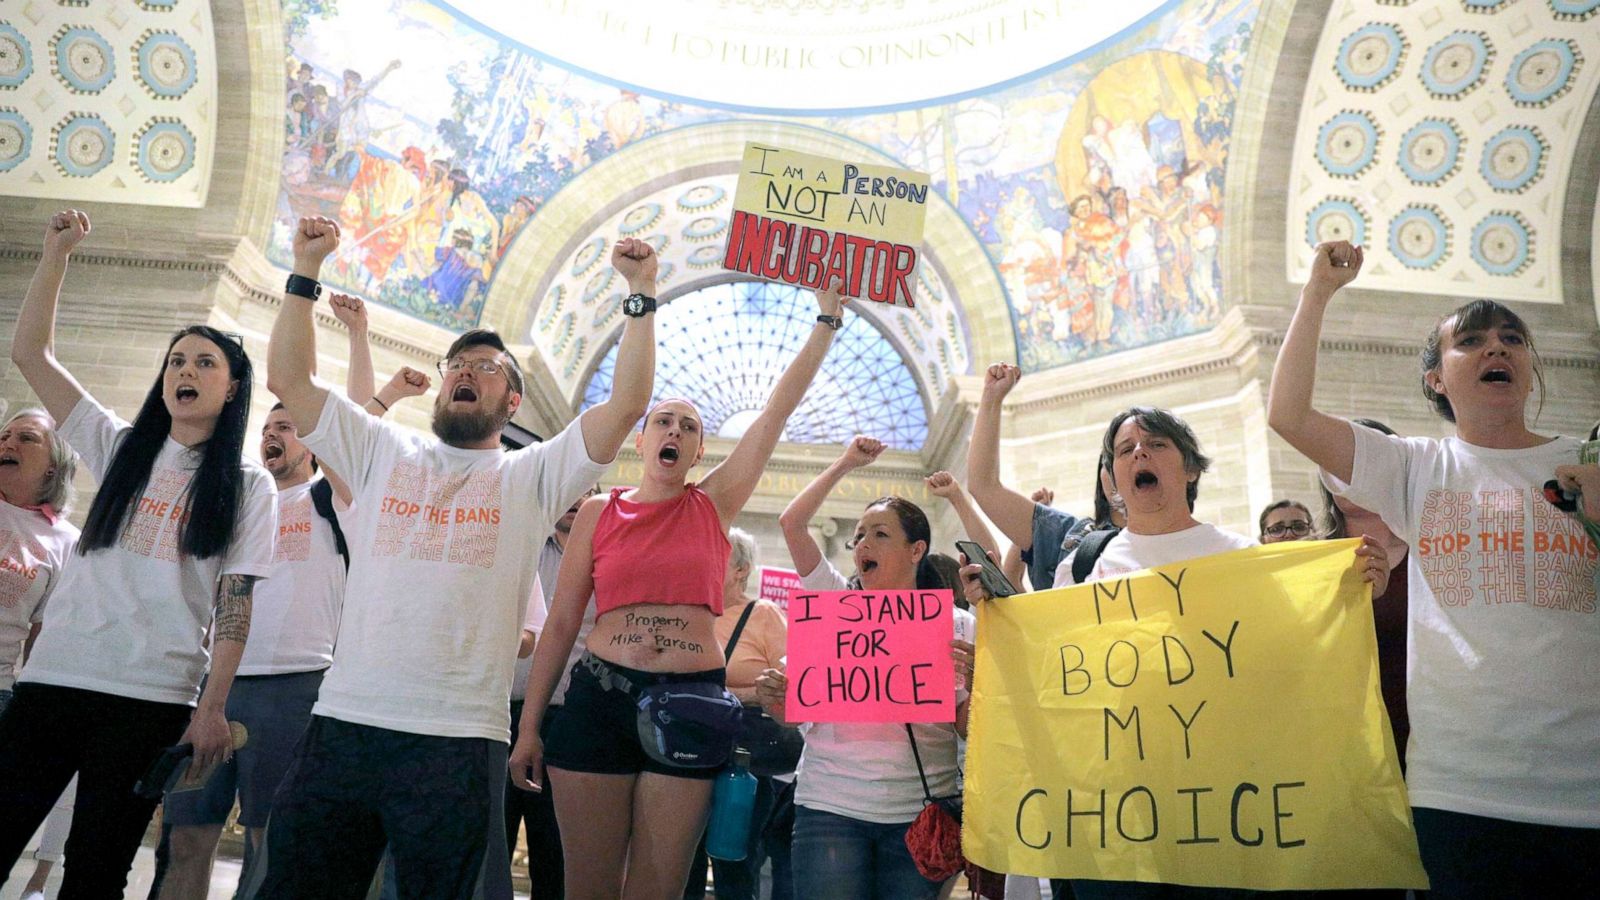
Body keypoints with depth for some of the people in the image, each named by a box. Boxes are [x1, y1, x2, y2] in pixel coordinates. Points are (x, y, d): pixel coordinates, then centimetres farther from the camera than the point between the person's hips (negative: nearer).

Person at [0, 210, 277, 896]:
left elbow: (234, 602, -2)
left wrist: (213, 706, -10)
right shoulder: (120, 447, 13)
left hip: (151, 701, -3)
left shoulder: (248, 487, 4)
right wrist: (56, 252, 6)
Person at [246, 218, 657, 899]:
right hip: (341, 722, 3)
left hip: (458, 740, -2)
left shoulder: (532, 476, 8)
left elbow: (628, 402, -2)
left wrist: (641, 293, -3)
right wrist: (306, 269, 10)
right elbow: (288, 379, 14)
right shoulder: (385, 453, 16)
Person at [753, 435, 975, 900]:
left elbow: (969, 730, 2)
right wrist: (845, 464, 8)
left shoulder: (956, 625, 5)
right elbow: (791, 523, 7)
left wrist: (973, 681, -17)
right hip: (830, 806, 1)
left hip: (919, 812, -1)